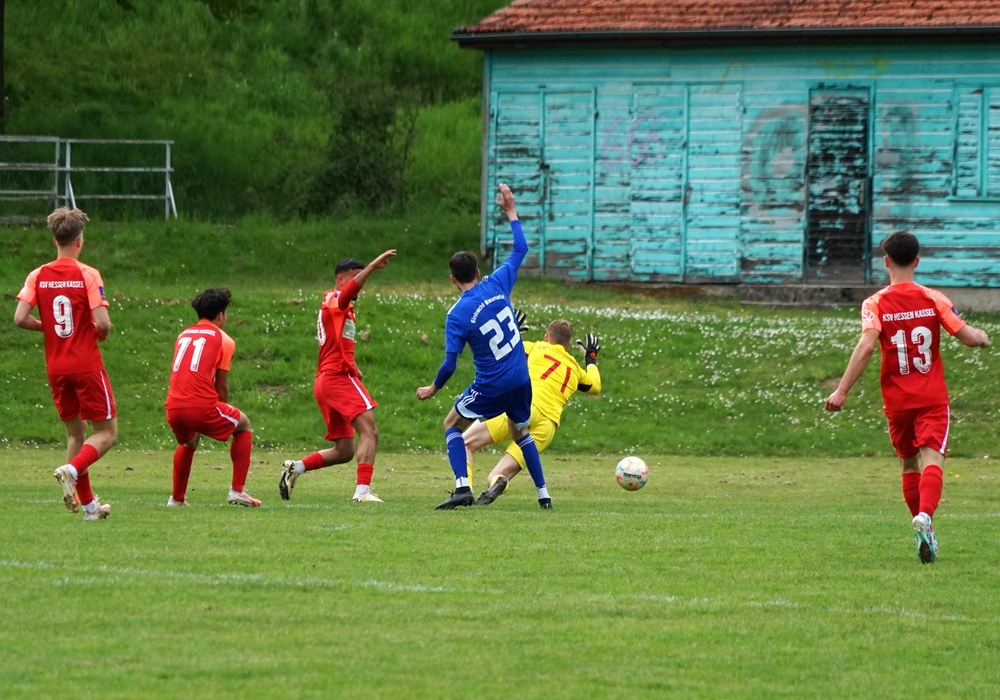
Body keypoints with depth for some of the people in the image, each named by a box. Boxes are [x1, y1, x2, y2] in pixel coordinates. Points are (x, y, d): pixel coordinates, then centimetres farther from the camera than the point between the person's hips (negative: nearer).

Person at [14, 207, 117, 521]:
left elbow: (20, 319, -8)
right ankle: (71, 470, -22)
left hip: (56, 366, 5)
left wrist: (48, 327, 9)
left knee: (75, 433, 16)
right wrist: (99, 334, 5)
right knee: (106, 432, 5)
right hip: (87, 365, -5)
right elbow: (103, 323, -18)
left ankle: (89, 504, 13)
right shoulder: (87, 275, -11)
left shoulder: (38, 276, 0)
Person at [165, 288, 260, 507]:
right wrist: (222, 412, 22)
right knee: (243, 425, 20)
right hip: (201, 405, -5)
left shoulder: (184, 335, 23)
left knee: (188, 442, 37)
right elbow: (221, 386, 5)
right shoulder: (223, 339, 6)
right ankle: (237, 490, 12)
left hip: (174, 407, 5)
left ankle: (177, 498, 31)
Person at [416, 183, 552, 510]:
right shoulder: (496, 285, -3)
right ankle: (543, 494, 25)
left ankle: (462, 488, -4)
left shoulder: (458, 314, -14)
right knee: (520, 432, 27)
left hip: (491, 385, -5)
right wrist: (511, 211, 21)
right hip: (521, 379, 5)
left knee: (452, 425, 13)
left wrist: (433, 389, 3)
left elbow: (450, 363, -15)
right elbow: (520, 249, 12)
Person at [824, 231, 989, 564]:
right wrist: (982, 337, 22)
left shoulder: (876, 304, -4)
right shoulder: (933, 299, -1)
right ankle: (925, 516, -38)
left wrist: (842, 391, -18)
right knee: (932, 459, -12)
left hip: (897, 400, 1)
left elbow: (866, 346, -19)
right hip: (933, 398, -1)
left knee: (909, 464, 18)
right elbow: (968, 337, -3)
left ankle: (924, 530, 21)